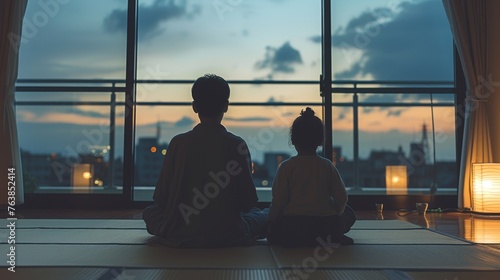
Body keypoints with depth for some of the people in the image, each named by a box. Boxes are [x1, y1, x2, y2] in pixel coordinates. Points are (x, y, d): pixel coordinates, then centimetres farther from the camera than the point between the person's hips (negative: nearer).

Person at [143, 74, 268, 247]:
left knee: (150, 211, 30)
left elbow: (160, 199, -3)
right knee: (265, 215, 28)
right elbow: (248, 203, -6)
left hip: (179, 236, 0)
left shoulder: (178, 143, -9)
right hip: (228, 236, 0)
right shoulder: (236, 145, -11)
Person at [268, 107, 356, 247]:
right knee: (349, 214, 30)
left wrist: (272, 220, 10)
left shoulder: (286, 167, -5)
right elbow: (342, 198, 2)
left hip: (292, 226, -3)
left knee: (273, 232, 27)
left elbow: (278, 201, -6)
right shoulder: (327, 166, 1)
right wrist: (334, 217, 21)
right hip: (326, 224, 3)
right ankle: (330, 237, 12)